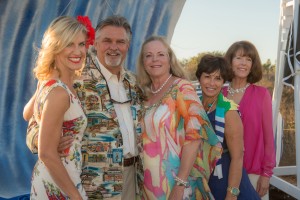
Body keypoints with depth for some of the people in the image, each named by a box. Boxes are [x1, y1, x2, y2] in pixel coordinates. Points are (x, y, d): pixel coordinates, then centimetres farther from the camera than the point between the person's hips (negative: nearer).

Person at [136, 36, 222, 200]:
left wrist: (180, 184, -22)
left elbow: (194, 134, -18)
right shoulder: (144, 93, 6)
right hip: (150, 180, 5)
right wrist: (146, 181, 5)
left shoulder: (182, 88, -10)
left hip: (175, 179, -5)